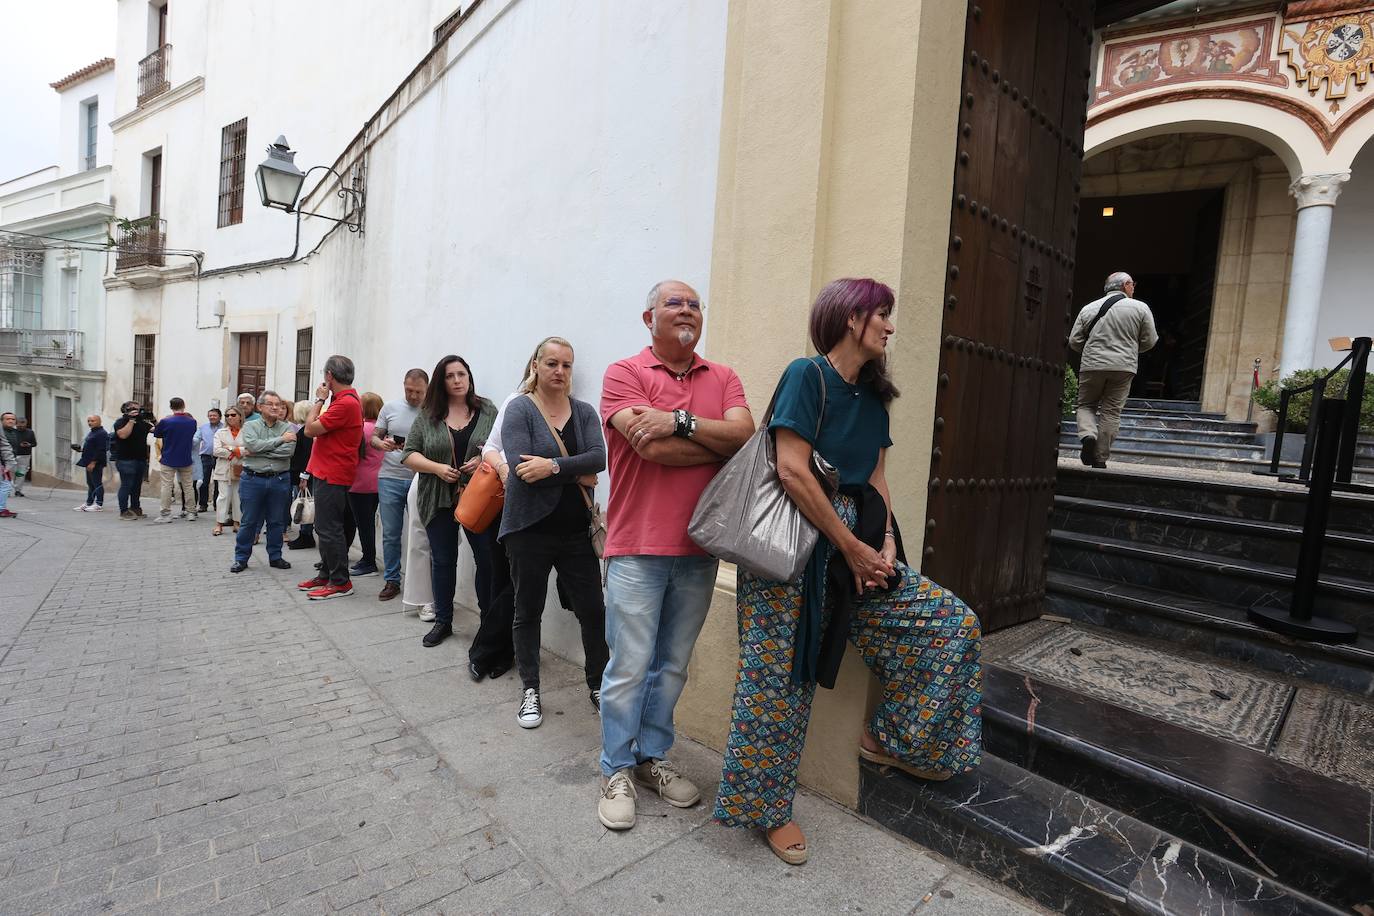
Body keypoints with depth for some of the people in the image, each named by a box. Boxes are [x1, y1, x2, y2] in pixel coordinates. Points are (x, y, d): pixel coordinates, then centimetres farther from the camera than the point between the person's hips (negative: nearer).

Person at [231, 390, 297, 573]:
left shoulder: (288, 428, 3)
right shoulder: (250, 426, 4)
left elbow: (288, 451, -12)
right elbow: (253, 444, -16)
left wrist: (259, 452, -13)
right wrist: (280, 439, -14)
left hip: (280, 480, 1)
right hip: (253, 479, -1)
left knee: (277, 521, 9)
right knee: (249, 521, 6)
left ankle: (275, 556, 22)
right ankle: (241, 558, 18)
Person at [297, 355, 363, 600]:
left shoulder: (345, 403, -20)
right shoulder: (343, 399, 15)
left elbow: (310, 429, -15)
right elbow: (315, 427, 19)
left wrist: (319, 399, -8)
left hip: (332, 476, -11)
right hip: (326, 472, 11)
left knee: (329, 530, -5)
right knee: (326, 528, 17)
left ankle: (340, 583, 2)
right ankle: (326, 575, 27)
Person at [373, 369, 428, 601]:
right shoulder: (390, 407, 7)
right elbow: (374, 438, 12)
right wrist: (382, 443, -10)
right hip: (390, 478, 2)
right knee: (391, 534, 9)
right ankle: (391, 581, 20)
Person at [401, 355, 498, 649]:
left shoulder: (487, 411, 3)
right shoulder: (427, 415, 5)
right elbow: (409, 454, 4)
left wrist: (485, 460, -15)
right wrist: (437, 468, -12)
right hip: (439, 501, 1)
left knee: (488, 559, -1)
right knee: (442, 561, 11)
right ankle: (442, 621, 25)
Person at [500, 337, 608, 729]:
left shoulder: (584, 412, 6)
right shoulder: (520, 409, -4)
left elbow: (599, 458, -11)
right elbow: (521, 469, -18)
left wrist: (553, 467, -23)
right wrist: (575, 472, -12)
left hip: (576, 530, 3)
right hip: (530, 529, -3)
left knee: (593, 611, 6)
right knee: (528, 611, 11)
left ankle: (597, 685, 25)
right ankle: (530, 691, 28)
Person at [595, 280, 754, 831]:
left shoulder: (723, 379, 10)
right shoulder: (624, 374, -3)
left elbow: (745, 433, -7)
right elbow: (652, 448, -17)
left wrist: (681, 423, -18)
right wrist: (722, 442, -6)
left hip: (698, 550, 4)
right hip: (637, 549, -4)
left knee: (673, 665, 16)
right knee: (629, 667, 4)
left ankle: (652, 757, 34)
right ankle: (616, 771, 23)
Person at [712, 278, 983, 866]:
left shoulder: (873, 394, 15)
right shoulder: (807, 375, -9)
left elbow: (876, 479, 15)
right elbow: (792, 470, -18)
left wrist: (885, 545, -1)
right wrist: (852, 547, -13)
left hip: (856, 547, 8)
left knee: (954, 625, 4)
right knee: (781, 678, 0)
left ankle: (889, 739, 22)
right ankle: (765, 805, 23)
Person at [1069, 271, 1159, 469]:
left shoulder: (1089, 308, 7)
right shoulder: (1140, 308, 4)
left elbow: (1074, 341, 6)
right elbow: (1149, 341, 5)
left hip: (1092, 365, 1)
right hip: (1124, 367, 0)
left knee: (1086, 405, 15)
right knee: (1111, 411, 4)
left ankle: (1088, 435, -13)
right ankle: (1100, 458, 5)